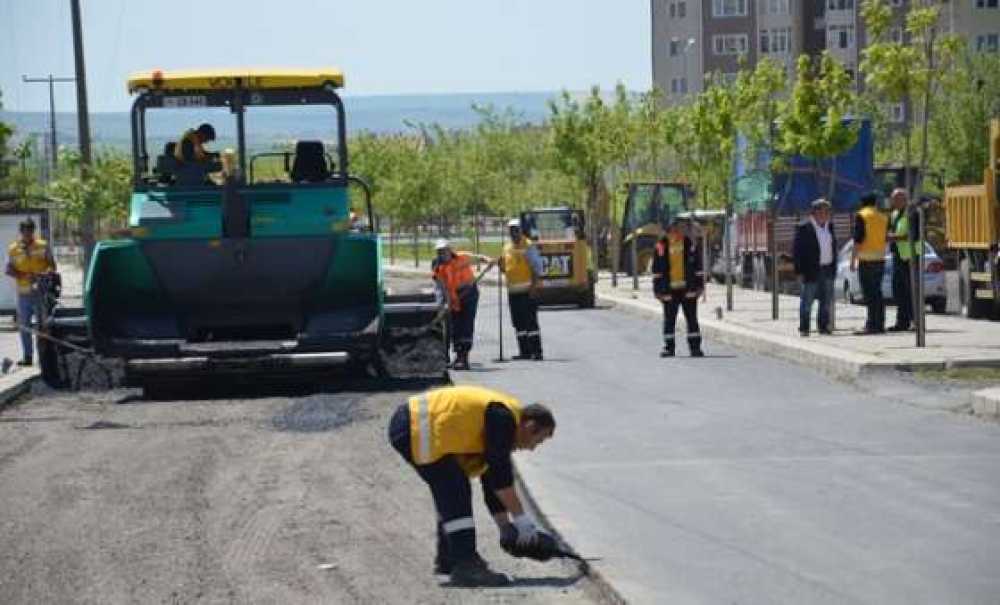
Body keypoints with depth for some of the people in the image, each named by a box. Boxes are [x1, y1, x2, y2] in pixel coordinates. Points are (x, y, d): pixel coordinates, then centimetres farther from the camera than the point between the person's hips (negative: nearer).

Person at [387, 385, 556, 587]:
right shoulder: (503, 417, -12)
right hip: (415, 428, -11)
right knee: (456, 492, -12)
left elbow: (492, 481, 24)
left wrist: (505, 526, 26)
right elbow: (501, 475, -16)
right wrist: (521, 518, -10)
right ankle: (465, 566, -14)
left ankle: (448, 558, 30)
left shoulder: (500, 419, 18)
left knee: (449, 493, 18)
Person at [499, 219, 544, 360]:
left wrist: (534, 286, -19)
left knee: (531, 321, -8)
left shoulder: (528, 246, -6)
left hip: (527, 290, -7)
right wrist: (501, 264, 0)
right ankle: (524, 351, 15)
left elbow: (536, 266, -11)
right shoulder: (507, 248, 16)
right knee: (518, 323, 9)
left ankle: (537, 352, -7)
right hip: (513, 290, 7)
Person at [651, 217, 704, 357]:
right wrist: (657, 289, 0)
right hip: (669, 290, -1)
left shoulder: (690, 244, 4)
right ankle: (669, 347, 12)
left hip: (688, 289, 1)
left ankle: (695, 347, 10)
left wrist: (700, 285, 4)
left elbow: (698, 267, 7)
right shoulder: (661, 246, 0)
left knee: (692, 319, 4)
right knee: (669, 320, 4)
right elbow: (656, 269, 3)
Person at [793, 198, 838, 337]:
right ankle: (804, 328, 3)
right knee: (807, 300, -2)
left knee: (826, 300, 9)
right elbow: (796, 251, -8)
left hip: (827, 270, 6)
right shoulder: (804, 229, -8)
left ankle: (823, 326, 17)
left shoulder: (829, 226, 11)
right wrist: (800, 272, -13)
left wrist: (834, 267, 12)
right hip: (811, 270, -6)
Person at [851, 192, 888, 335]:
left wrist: (853, 259, -10)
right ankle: (878, 324, 11)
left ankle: (872, 325, -12)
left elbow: (858, 239, -13)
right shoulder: (882, 217, 12)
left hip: (866, 259, -6)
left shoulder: (861, 216, -7)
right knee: (877, 292, 11)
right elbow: (885, 238, 16)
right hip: (880, 258, 6)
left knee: (869, 293, -8)